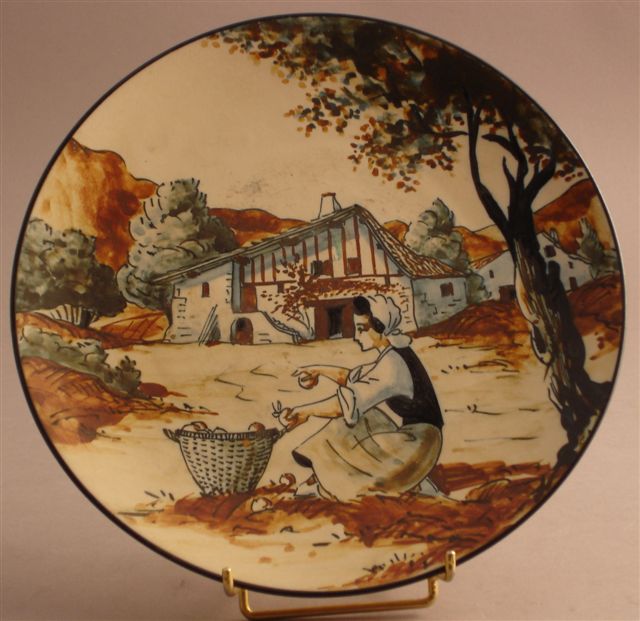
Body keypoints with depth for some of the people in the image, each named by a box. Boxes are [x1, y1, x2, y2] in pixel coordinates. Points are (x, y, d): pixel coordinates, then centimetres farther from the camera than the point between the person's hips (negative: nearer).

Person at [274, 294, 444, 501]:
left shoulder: (393, 364, -25)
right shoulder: (394, 353, 3)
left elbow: (350, 401, -27)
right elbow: (355, 378, 17)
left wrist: (305, 411, -17)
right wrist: (319, 371, 16)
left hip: (412, 445, -9)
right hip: (411, 435, 9)